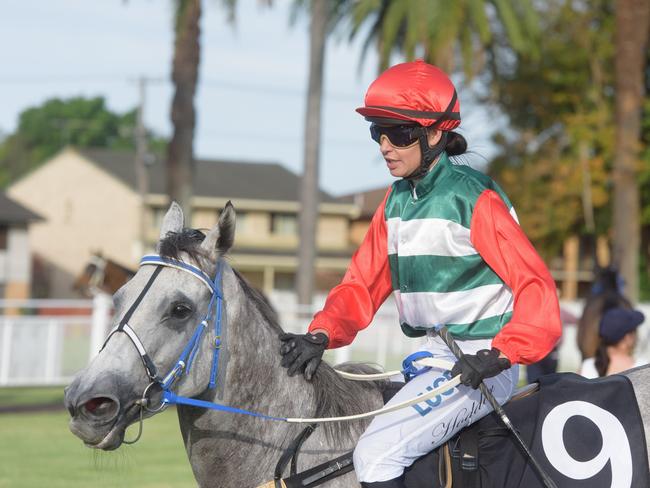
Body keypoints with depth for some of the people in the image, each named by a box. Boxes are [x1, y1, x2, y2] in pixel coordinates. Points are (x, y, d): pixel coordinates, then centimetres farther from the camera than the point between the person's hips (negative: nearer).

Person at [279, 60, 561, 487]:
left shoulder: (474, 199, -14)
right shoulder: (396, 202, 9)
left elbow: (535, 285, -17)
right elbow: (362, 285, 8)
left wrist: (501, 355, -29)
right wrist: (321, 336, -10)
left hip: (478, 365, -9)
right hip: (433, 358, 9)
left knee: (377, 453, -22)